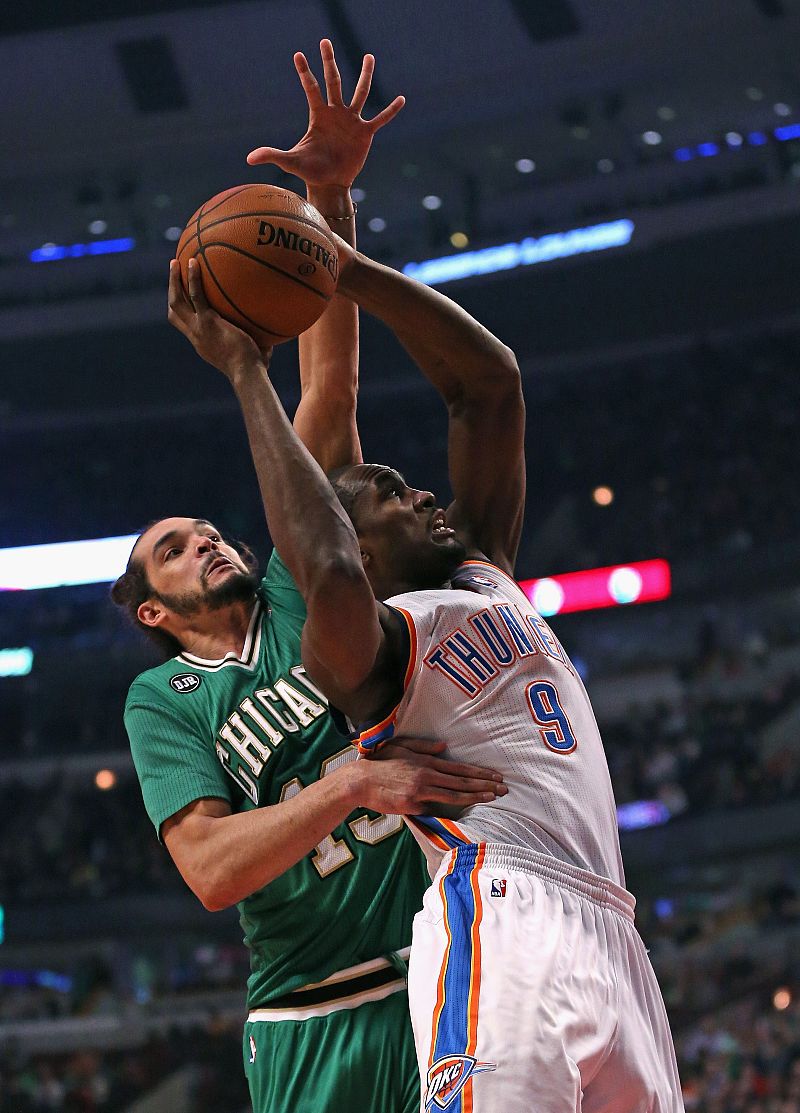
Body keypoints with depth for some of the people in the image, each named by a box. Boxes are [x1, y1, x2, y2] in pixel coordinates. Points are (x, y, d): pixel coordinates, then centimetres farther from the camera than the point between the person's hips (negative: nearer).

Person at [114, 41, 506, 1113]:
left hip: (446, 982, 1)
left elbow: (330, 390, 5)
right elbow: (210, 868, -8)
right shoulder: (162, 699, 9)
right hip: (313, 1024, -1)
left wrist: (330, 203, -2)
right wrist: (354, 787, -21)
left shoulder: (302, 583, 13)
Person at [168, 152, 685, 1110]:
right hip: (501, 929, -8)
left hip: (608, 944, 8)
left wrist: (346, 269, 16)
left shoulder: (485, 584, 27)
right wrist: (245, 373, -11)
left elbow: (490, 381, 24)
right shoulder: (365, 643, 5)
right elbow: (329, 574, -20)